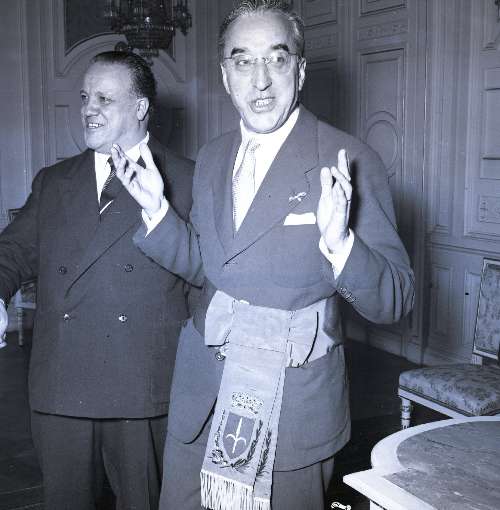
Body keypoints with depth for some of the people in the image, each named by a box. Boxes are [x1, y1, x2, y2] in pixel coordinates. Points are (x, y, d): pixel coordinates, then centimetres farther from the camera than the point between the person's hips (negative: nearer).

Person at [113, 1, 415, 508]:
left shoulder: (350, 162, -13)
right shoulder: (211, 158, 5)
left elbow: (394, 301, -13)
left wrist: (339, 242, -32)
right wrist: (155, 209, -2)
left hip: (294, 411, -5)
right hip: (200, 400, 5)